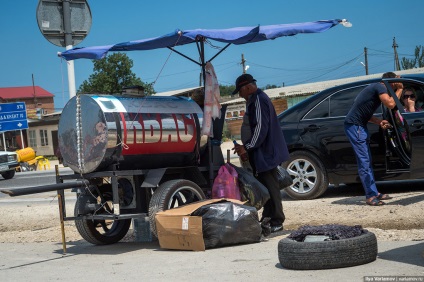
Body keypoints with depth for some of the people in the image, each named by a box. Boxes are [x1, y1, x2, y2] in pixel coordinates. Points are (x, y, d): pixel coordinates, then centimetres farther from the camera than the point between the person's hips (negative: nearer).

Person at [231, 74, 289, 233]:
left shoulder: (259, 100, -16)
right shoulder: (254, 100, 17)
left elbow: (261, 128, -22)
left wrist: (247, 147, -16)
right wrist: (245, 147, 15)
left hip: (266, 154, -10)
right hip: (261, 154, 10)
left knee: (270, 187, -5)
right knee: (264, 186, 14)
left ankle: (276, 222, 0)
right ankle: (267, 219, 21)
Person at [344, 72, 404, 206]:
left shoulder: (375, 87, 20)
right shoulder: (380, 87, -10)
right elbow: (390, 104, -24)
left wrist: (379, 122, 6)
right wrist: (400, 89, -7)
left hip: (359, 126, 11)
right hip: (354, 125, -11)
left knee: (367, 161, 12)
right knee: (364, 162, -10)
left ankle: (374, 193, 17)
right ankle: (370, 196, -9)